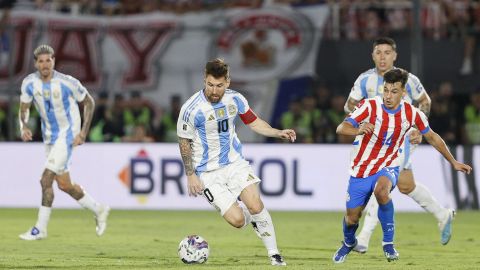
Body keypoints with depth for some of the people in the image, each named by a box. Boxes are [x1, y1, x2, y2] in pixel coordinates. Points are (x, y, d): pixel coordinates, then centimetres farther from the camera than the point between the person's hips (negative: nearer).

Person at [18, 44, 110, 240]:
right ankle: (99, 211, 31)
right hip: (49, 136, 6)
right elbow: (24, 108, 6)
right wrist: (24, 126, -16)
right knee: (64, 185, 11)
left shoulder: (67, 83, -19)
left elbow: (89, 102, -5)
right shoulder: (29, 83, -7)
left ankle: (40, 228, -7)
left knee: (46, 180, -15)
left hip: (68, 134, -6)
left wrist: (83, 132, -11)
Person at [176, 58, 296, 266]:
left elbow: (253, 122, 11)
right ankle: (251, 218, 26)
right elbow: (184, 142, -6)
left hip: (235, 163, 3)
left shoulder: (235, 99, -5)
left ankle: (274, 255, 0)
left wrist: (278, 133, -3)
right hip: (208, 172, -3)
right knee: (237, 220, -13)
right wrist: (190, 175, -6)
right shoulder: (191, 109, -18)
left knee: (256, 206, -16)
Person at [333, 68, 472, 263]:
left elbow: (432, 137, 8)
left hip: (387, 167, 0)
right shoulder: (370, 106, -17)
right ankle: (349, 243, 44)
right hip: (361, 169, 0)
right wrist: (358, 130, -49)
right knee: (351, 218, 6)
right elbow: (341, 128, -26)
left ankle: (388, 242, -18)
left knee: (381, 190, -35)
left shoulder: (412, 114, -9)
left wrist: (454, 162, 13)